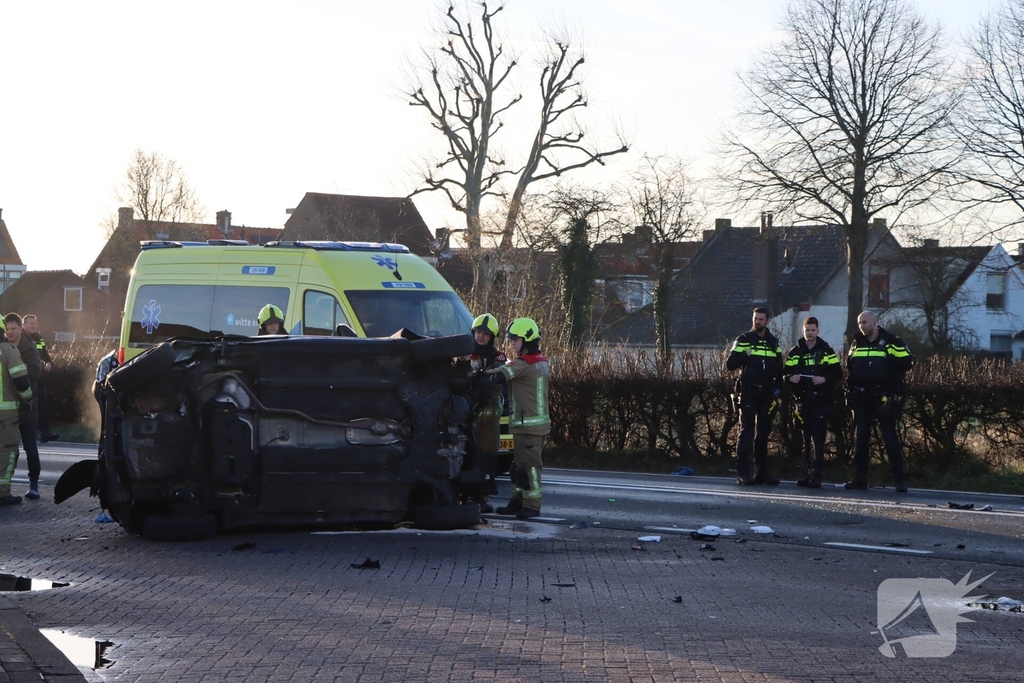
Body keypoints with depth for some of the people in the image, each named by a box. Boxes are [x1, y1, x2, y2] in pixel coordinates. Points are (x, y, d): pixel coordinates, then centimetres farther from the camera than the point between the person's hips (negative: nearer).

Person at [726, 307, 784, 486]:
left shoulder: (773, 342, 13)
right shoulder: (744, 340, 1)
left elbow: (779, 368, 18)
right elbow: (730, 364, -6)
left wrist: (778, 389, 9)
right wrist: (745, 355, -20)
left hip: (766, 394, 4)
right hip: (748, 392, -4)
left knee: (763, 433, 8)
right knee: (746, 432, -8)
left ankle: (762, 471, 12)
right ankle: (742, 472, -9)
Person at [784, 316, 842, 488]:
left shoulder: (826, 351, 4)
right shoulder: (795, 352, 11)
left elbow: (838, 373, 3)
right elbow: (785, 374, 10)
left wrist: (824, 379, -15)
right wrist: (791, 377, -12)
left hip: (821, 399, -3)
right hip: (803, 400, 4)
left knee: (818, 437, -10)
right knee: (806, 438, 8)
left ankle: (816, 475, -14)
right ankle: (809, 472, 14)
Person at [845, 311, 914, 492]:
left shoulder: (890, 341, -3)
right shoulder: (857, 343, 15)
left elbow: (906, 361, -6)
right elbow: (849, 365, 22)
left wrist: (887, 362, -16)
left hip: (884, 396, -5)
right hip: (861, 396, 5)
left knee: (889, 435, -7)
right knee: (860, 436, 6)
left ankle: (899, 479, -5)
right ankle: (859, 479, 10)